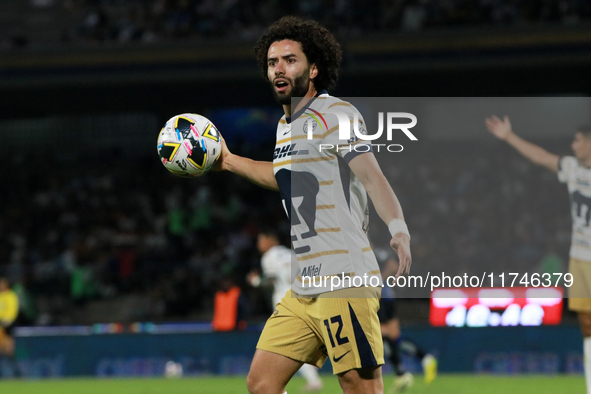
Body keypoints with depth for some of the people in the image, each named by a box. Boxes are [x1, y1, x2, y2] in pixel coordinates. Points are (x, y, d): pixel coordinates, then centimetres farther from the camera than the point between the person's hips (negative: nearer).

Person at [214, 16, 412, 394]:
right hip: (303, 289, 9)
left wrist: (399, 229, -37)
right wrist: (229, 161, 42)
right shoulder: (286, 126, 18)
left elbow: (372, 177, -21)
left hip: (344, 280, -9)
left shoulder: (336, 114, -7)